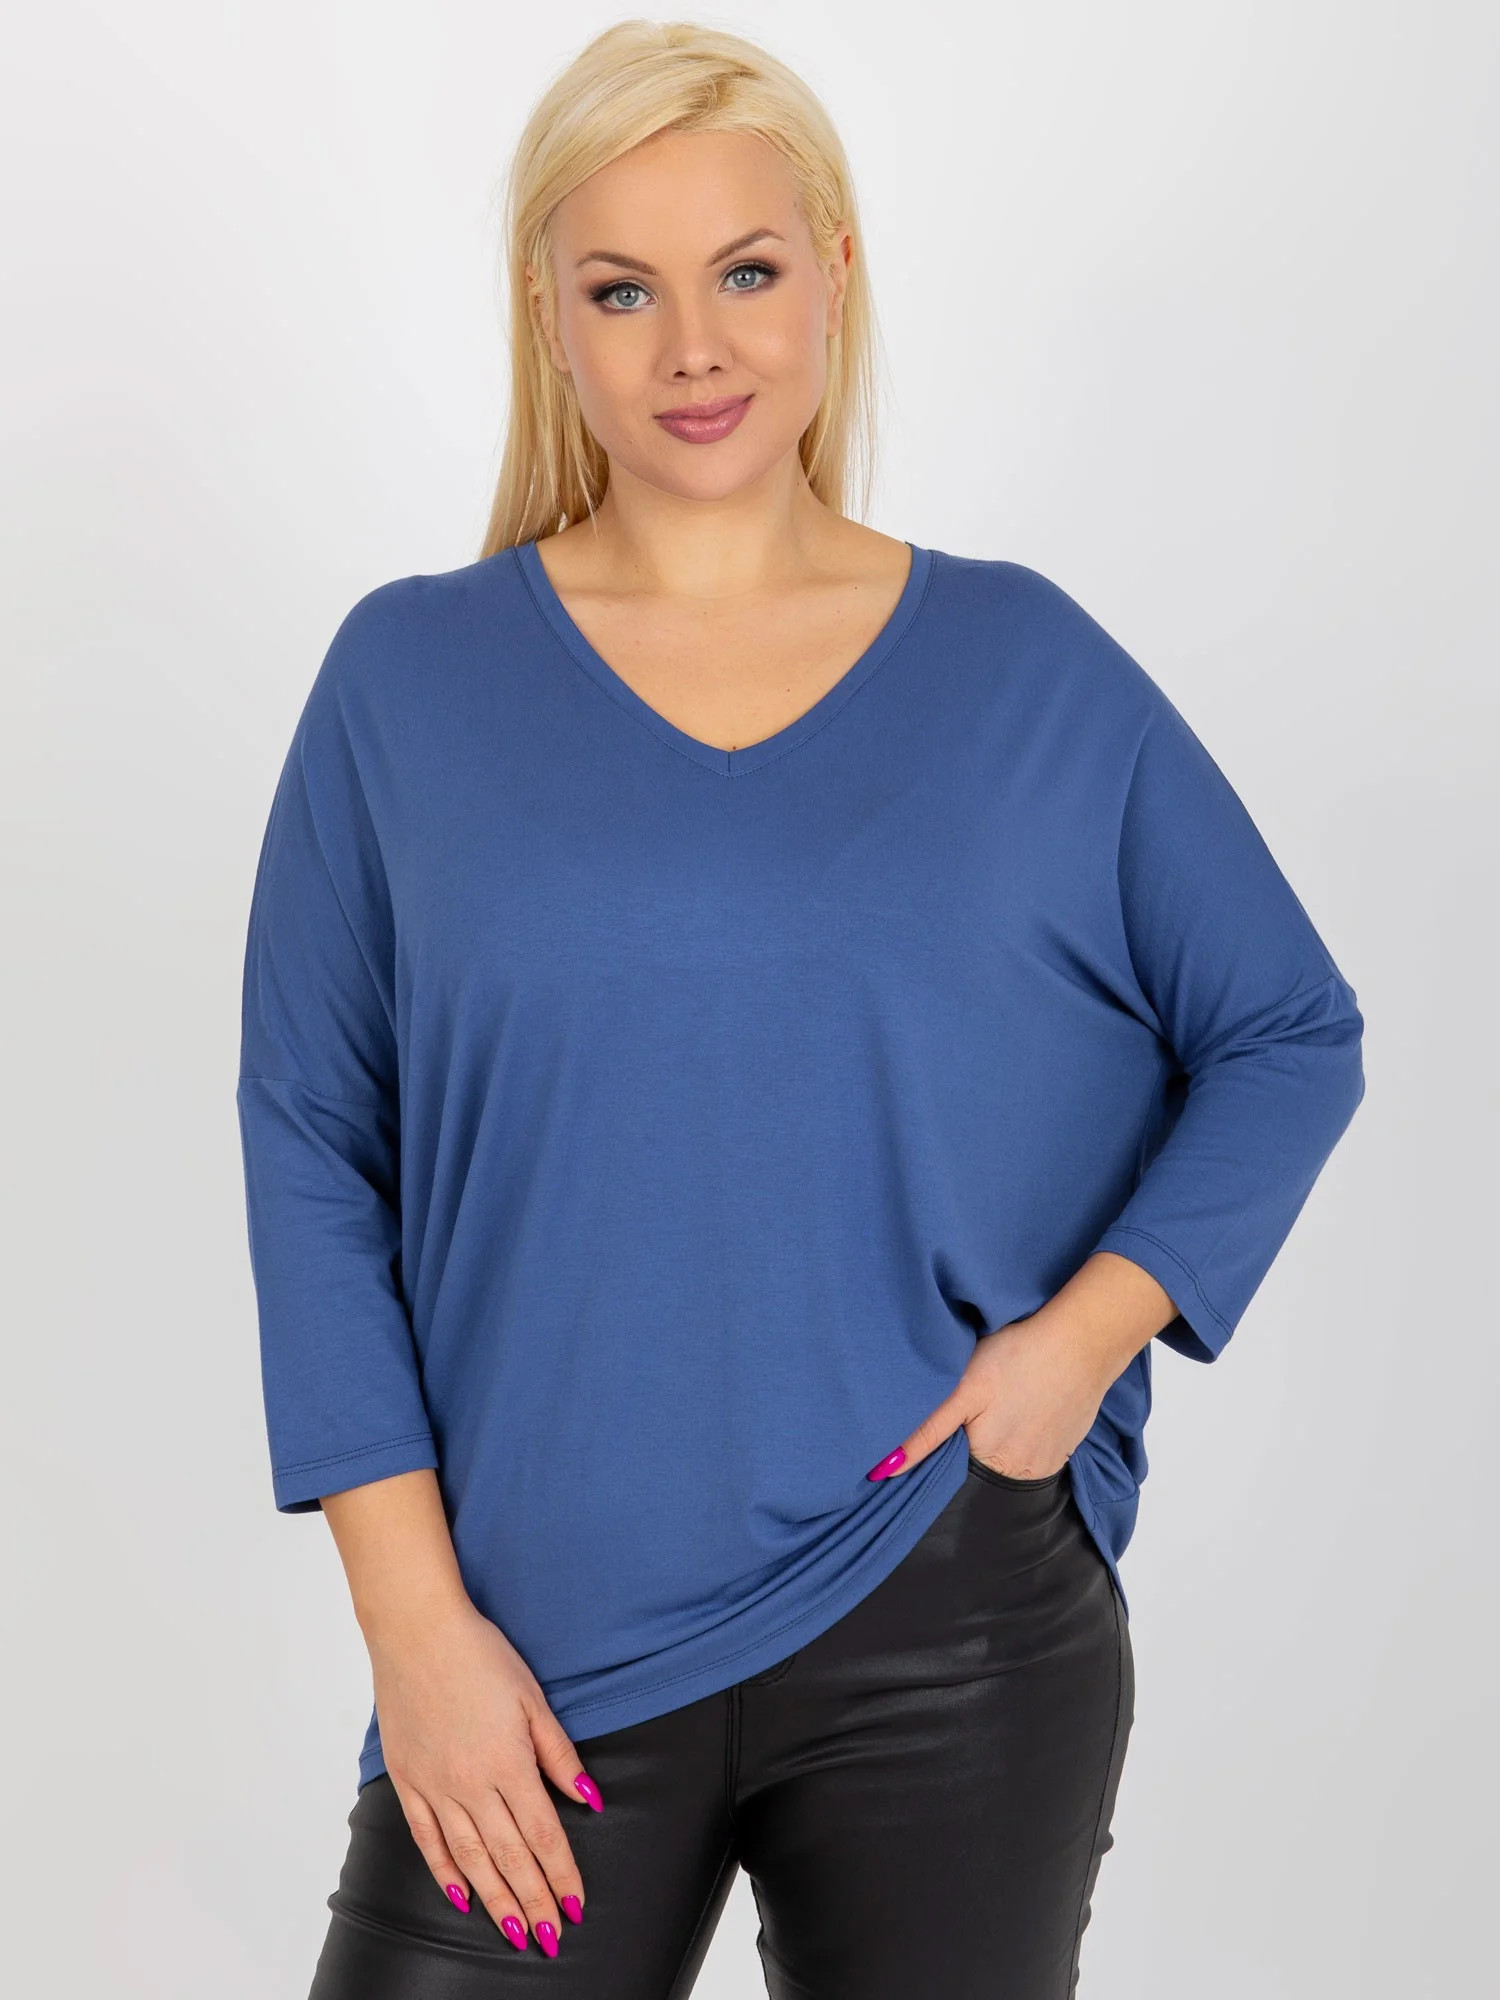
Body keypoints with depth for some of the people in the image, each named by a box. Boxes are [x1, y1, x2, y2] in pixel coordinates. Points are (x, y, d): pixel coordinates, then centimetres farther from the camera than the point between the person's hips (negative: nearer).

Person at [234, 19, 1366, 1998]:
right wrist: (414, 1614, -6)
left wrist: (1090, 1329, -7)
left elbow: (1289, 1034, 9)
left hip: (958, 1638, 1)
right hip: (547, 1649, 0)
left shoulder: (1024, 668, 2)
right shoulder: (413, 678, 1)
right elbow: (313, 1149, 0)